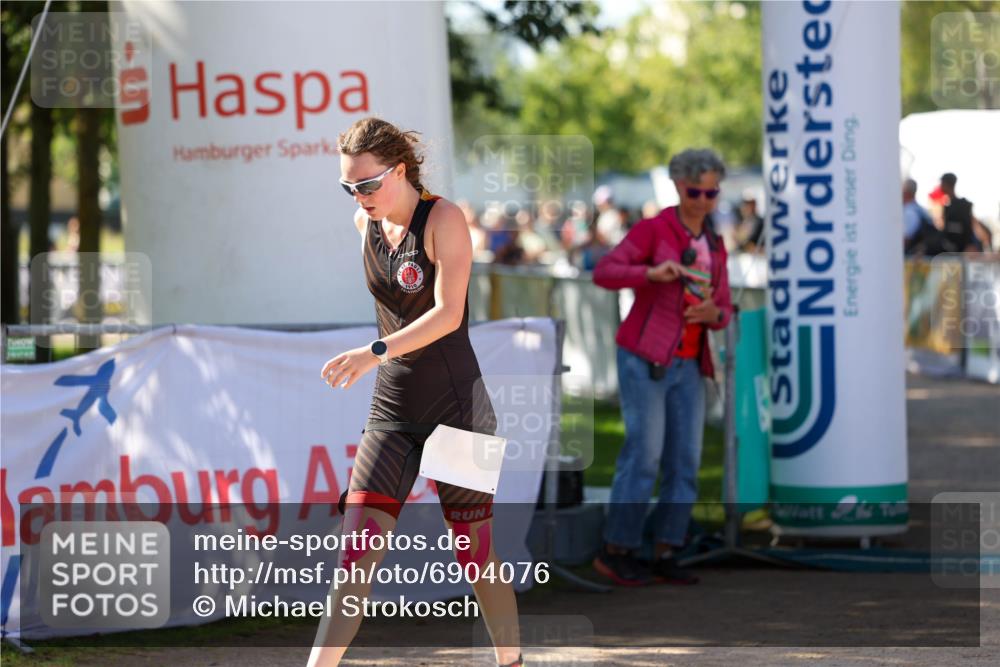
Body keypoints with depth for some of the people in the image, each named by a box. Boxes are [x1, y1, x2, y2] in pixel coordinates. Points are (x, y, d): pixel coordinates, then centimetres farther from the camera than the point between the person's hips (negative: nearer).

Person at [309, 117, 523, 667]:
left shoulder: (444, 219, -11)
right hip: (392, 410, 5)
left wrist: (376, 352, -32)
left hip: (456, 407, -5)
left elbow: (448, 313, -22)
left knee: (474, 552, 3)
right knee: (355, 553, -8)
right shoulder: (365, 224, 7)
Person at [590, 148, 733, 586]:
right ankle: (615, 550, 1)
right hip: (644, 358, -6)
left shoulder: (714, 247, 13)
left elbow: (721, 313, 14)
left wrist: (713, 314, -12)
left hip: (686, 365, 7)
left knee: (685, 460, 0)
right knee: (644, 455, -10)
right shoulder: (653, 229, -6)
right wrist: (652, 273, -34)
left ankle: (664, 558, 7)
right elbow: (604, 273, -17)